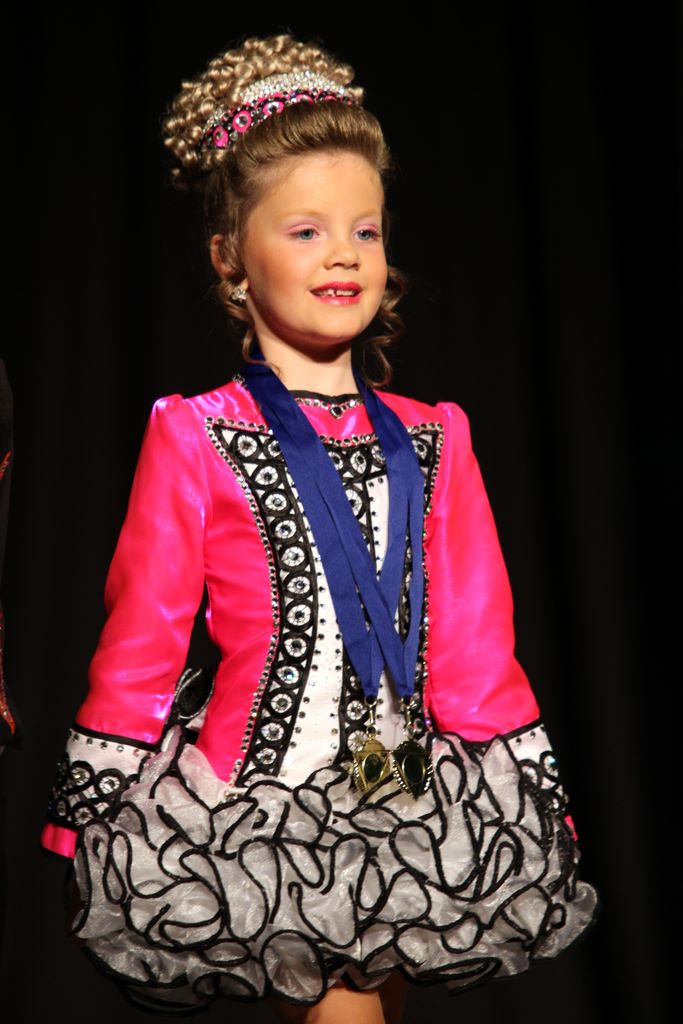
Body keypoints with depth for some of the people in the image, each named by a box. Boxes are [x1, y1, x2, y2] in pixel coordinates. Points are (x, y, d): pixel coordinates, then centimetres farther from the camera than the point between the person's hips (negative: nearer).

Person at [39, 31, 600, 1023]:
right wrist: (90, 829, 0)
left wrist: (536, 804, 7)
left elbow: (474, 645, 6)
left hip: (414, 812, 4)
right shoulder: (195, 438, -5)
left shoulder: (430, 441, 4)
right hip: (248, 804, -3)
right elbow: (138, 645, -3)